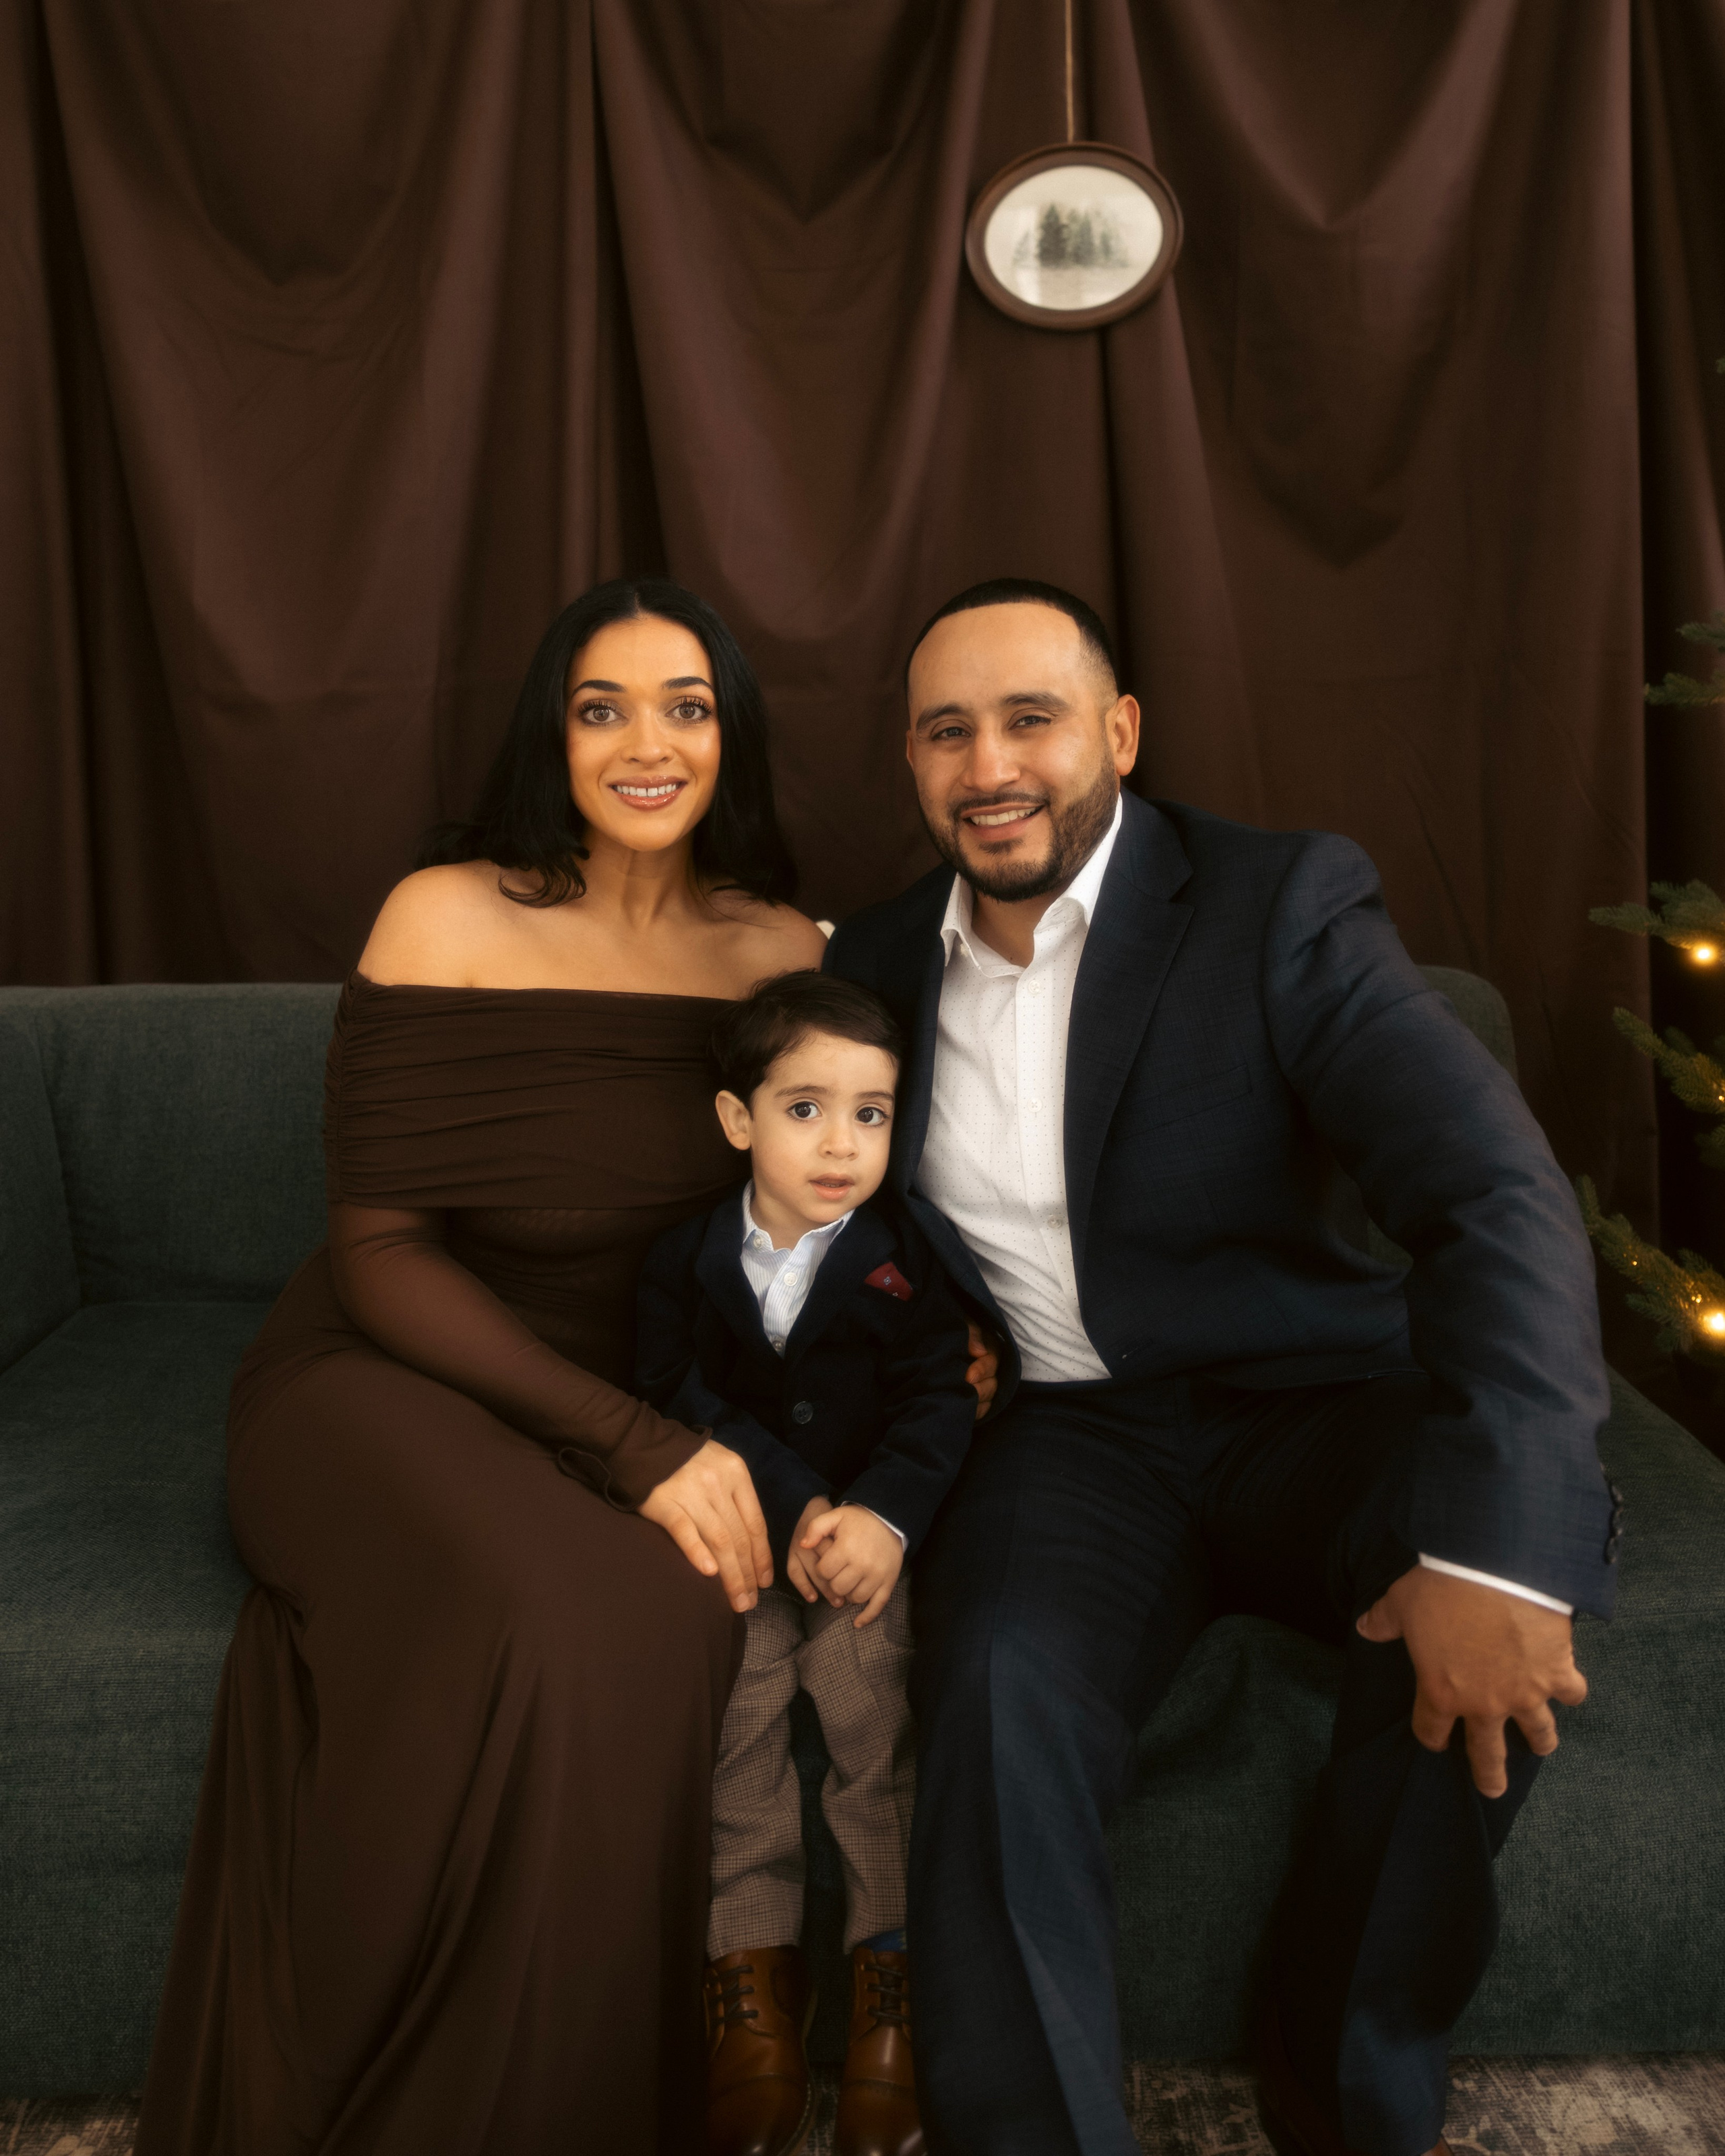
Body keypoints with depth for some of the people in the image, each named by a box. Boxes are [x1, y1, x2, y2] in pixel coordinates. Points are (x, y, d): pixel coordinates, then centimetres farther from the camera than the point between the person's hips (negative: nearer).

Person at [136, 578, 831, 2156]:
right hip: (386, 1380, -3)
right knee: (561, 1622, -32)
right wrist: (631, 1441, -23)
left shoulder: (787, 953, 1)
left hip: (640, 1395, 4)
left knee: (705, 1600, -28)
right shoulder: (449, 920, -10)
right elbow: (381, 1256, -13)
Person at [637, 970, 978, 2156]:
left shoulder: (903, 1259, -1)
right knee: (734, 1678, -24)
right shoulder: (687, 1255, 1)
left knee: (868, 1680, -26)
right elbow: (684, 1401, -5)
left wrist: (882, 1514, -24)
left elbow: (937, 1406, -5)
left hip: (868, 1522, -1)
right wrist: (792, 1508, -19)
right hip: (738, 1523, 1)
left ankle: (892, 1967, -12)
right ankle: (754, 1972, -11)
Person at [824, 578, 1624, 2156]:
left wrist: (1493, 1543, -34)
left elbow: (1496, 1196, -19)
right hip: (1067, 1436, 2)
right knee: (999, 1697, -30)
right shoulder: (881, 963, 7)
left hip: (1300, 1410, -1)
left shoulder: (1284, 905, -7)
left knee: (1518, 1528, -31)